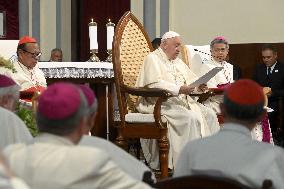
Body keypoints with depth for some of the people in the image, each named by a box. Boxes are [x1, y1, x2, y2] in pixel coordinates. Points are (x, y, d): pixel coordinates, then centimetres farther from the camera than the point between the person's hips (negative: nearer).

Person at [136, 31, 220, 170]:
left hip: (181, 101, 9)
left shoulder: (178, 62, 24)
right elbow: (154, 84, -18)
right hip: (160, 102, -9)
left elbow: (191, 80, 22)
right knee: (190, 117, -30)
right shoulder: (152, 59, -4)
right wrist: (179, 89, -26)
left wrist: (198, 86, -3)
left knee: (209, 114, -9)